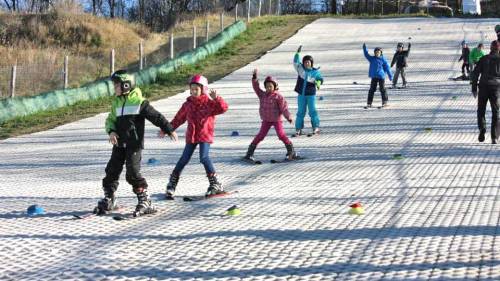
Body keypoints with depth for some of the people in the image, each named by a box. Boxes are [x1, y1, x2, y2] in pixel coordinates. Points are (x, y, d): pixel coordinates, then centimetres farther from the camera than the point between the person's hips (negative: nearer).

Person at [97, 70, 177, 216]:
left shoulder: (139, 102, -8)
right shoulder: (116, 102, 12)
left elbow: (156, 117, -8)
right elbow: (110, 120, 17)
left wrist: (169, 130, -10)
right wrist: (111, 131, -4)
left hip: (134, 144, -6)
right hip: (119, 144, 7)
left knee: (133, 173, -11)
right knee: (112, 170, 7)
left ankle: (145, 202, -2)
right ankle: (108, 200, 21)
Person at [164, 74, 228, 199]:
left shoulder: (209, 103, -5)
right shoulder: (188, 104, 7)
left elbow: (223, 108, -20)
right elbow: (178, 119, 16)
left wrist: (216, 99, -36)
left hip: (205, 135, -4)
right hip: (191, 136, 4)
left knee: (204, 157, -20)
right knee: (184, 159, 3)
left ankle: (215, 184, -10)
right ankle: (172, 184, 15)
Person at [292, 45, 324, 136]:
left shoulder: (315, 72, -4)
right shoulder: (300, 68, 0)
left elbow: (320, 79, 0)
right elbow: (295, 61, -10)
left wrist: (318, 83, -22)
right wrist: (298, 52, -23)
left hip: (311, 95, -2)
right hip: (301, 94, 2)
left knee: (312, 111, -4)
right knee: (300, 112, 6)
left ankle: (316, 128, 2)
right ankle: (298, 129, 10)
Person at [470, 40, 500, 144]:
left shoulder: (484, 59, 4)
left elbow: (475, 73, -1)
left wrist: (474, 88, 4)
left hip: (484, 86, 0)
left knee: (481, 110, 14)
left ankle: (482, 128, -10)